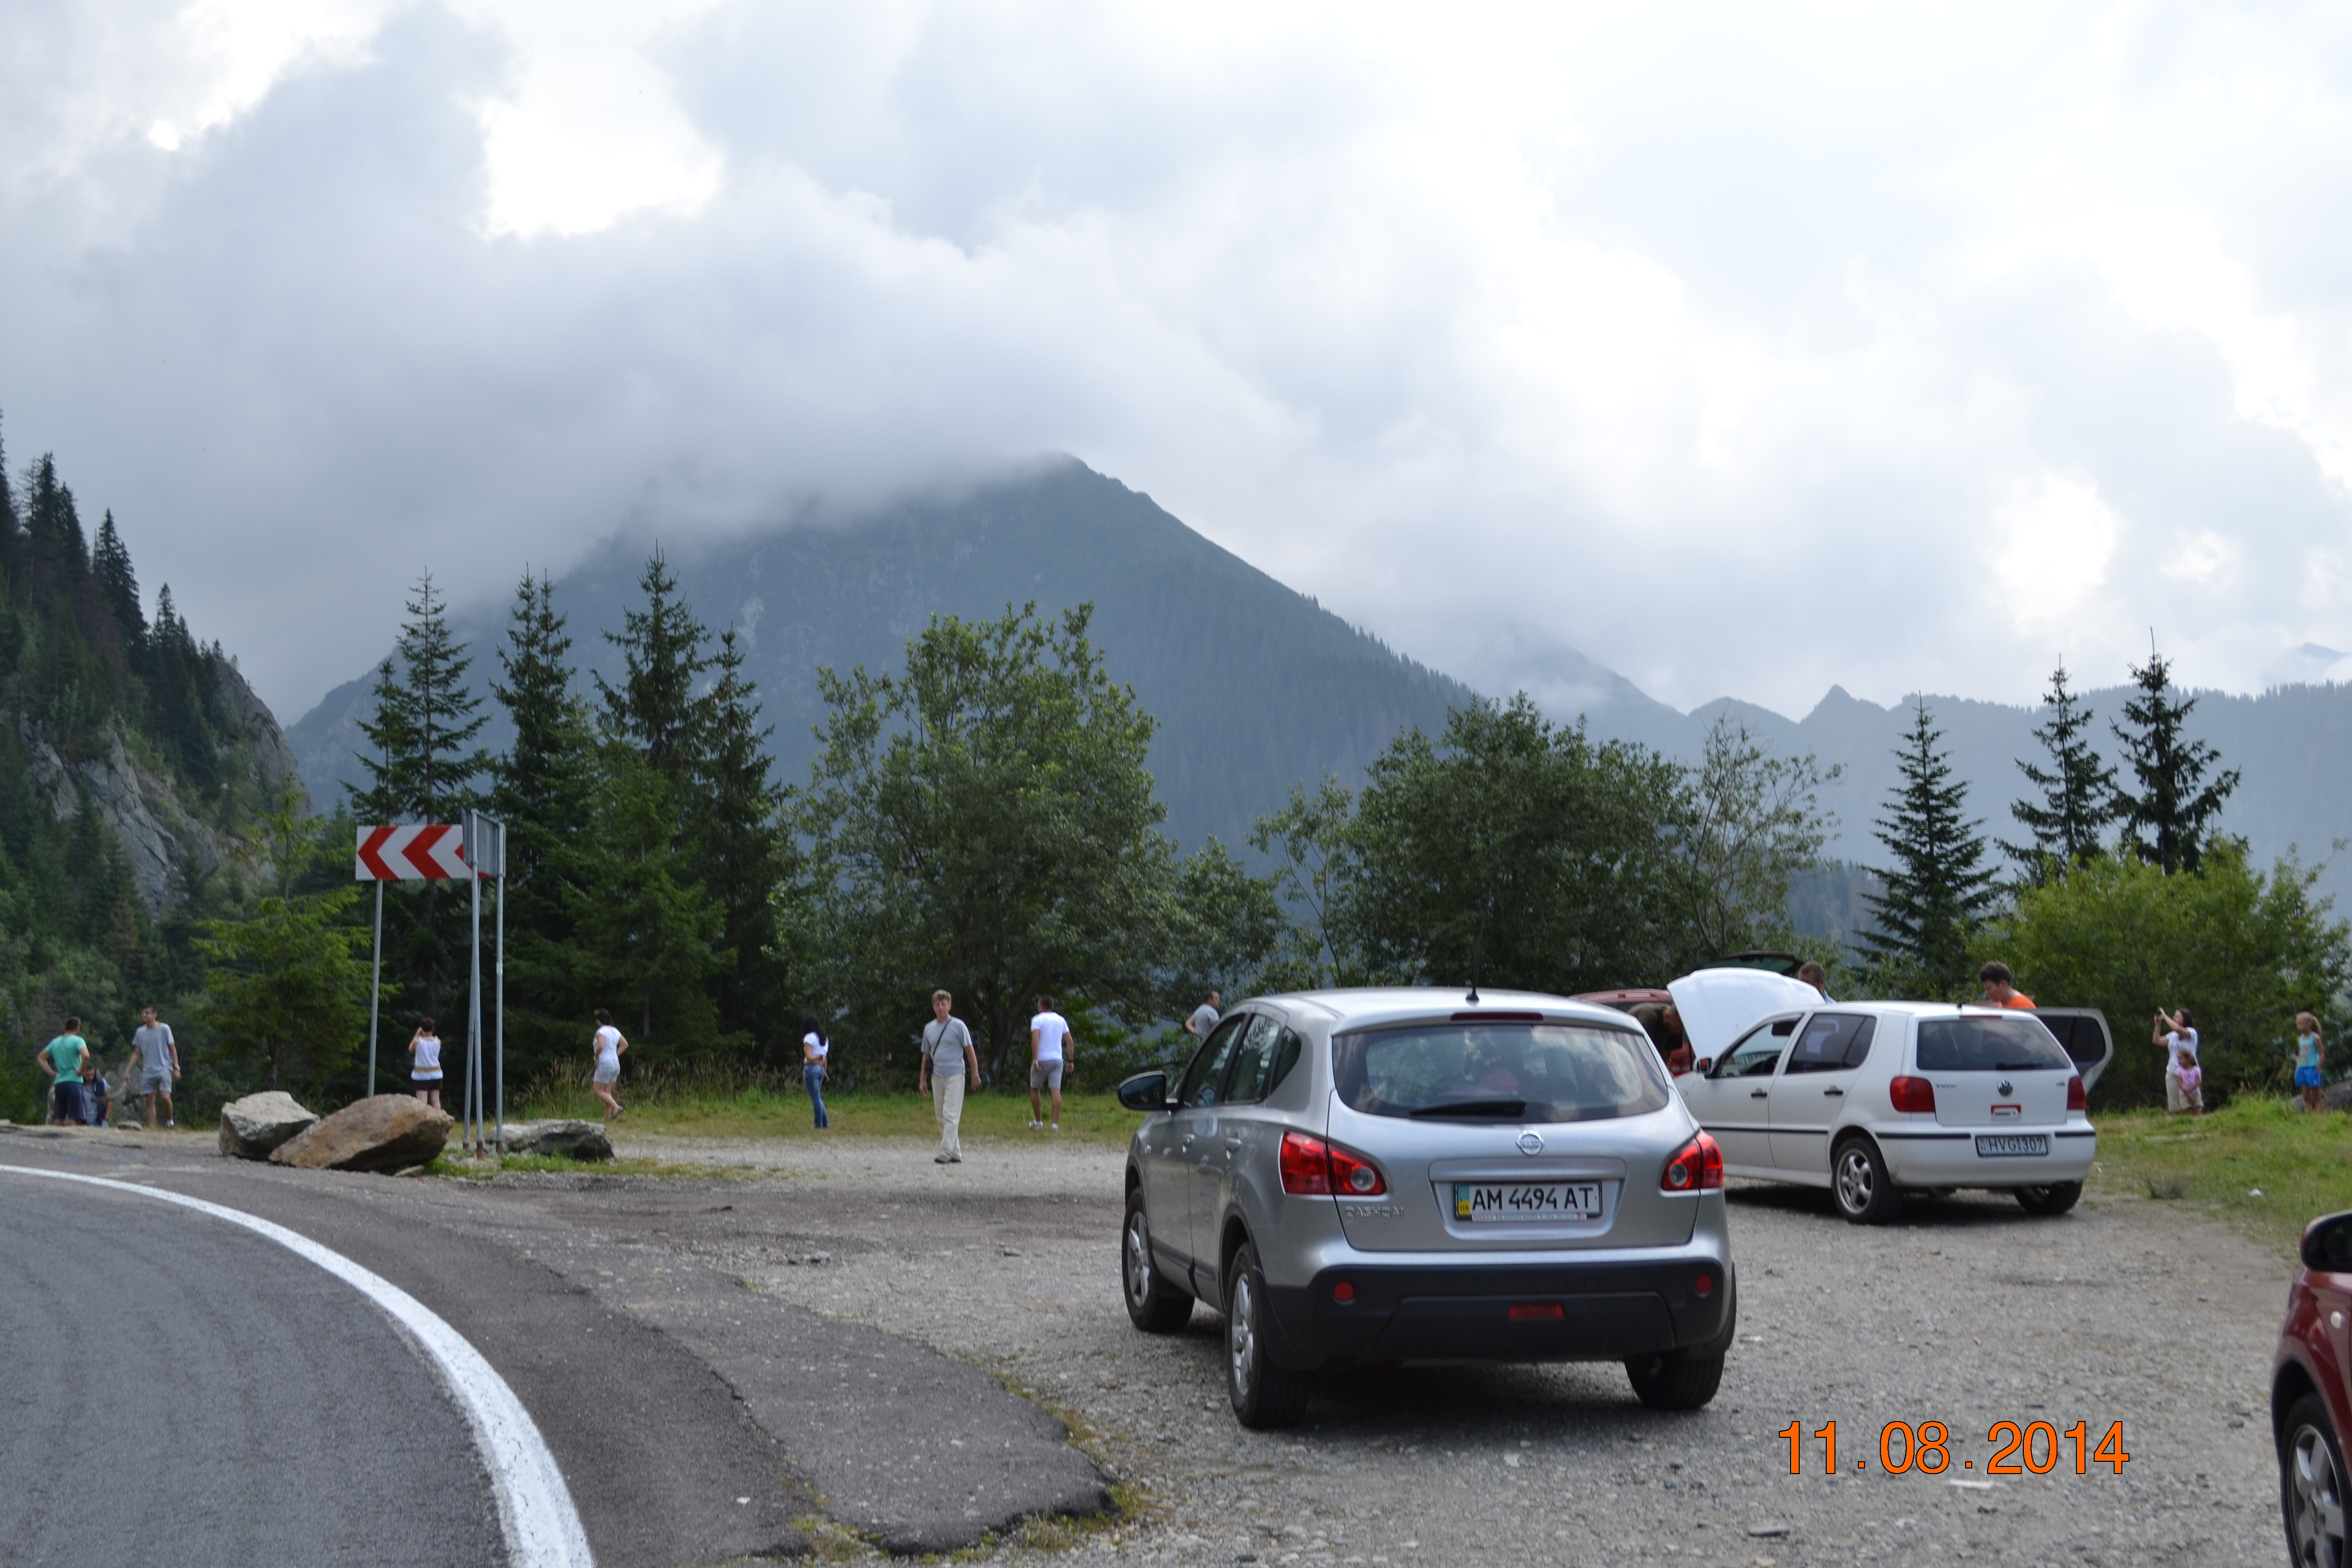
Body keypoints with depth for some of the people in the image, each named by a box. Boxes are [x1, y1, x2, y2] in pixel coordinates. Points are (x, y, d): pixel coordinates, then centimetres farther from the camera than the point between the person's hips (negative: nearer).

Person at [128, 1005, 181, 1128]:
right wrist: (127, 1070, 5)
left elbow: (173, 1049, 0)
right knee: (150, 1100, 2)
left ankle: (170, 1121, 1)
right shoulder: (140, 1032, 9)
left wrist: (176, 1068, -6)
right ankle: (151, 1128, 4)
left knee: (165, 1096, -19)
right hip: (148, 1071, 4)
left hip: (164, 1070, -4)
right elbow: (136, 1053, 14)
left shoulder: (164, 1029, -2)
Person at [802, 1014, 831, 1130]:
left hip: (811, 1068, -7)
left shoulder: (809, 1038, -10)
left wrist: (817, 1056, -2)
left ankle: (819, 1124, -3)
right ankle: (825, 1122, 9)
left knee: (816, 1097, -4)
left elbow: (809, 1057, -18)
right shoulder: (824, 1038, 12)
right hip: (821, 1068, 7)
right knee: (818, 1097, 15)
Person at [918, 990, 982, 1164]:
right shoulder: (929, 1029, 11)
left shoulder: (958, 1026, -4)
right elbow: (926, 1055, 17)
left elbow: (970, 1051, -2)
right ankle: (956, 1153, 15)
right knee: (941, 1117, 8)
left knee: (951, 1115, -12)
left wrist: (975, 1075, -5)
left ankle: (946, 1152, -17)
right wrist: (922, 1080, 15)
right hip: (937, 1077, 6)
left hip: (955, 1076, -6)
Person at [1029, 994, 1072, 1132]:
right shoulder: (1061, 1020, 13)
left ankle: (1038, 1121, 18)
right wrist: (1070, 1061, 14)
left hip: (1042, 1060, -4)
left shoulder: (1038, 1020, -3)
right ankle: (1056, 1124, -14)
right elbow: (1069, 1041, 10)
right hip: (1058, 1060, 4)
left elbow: (1035, 1039, -17)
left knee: (1034, 1089, 14)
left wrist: (1035, 1060, -21)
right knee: (1056, 1090, -4)